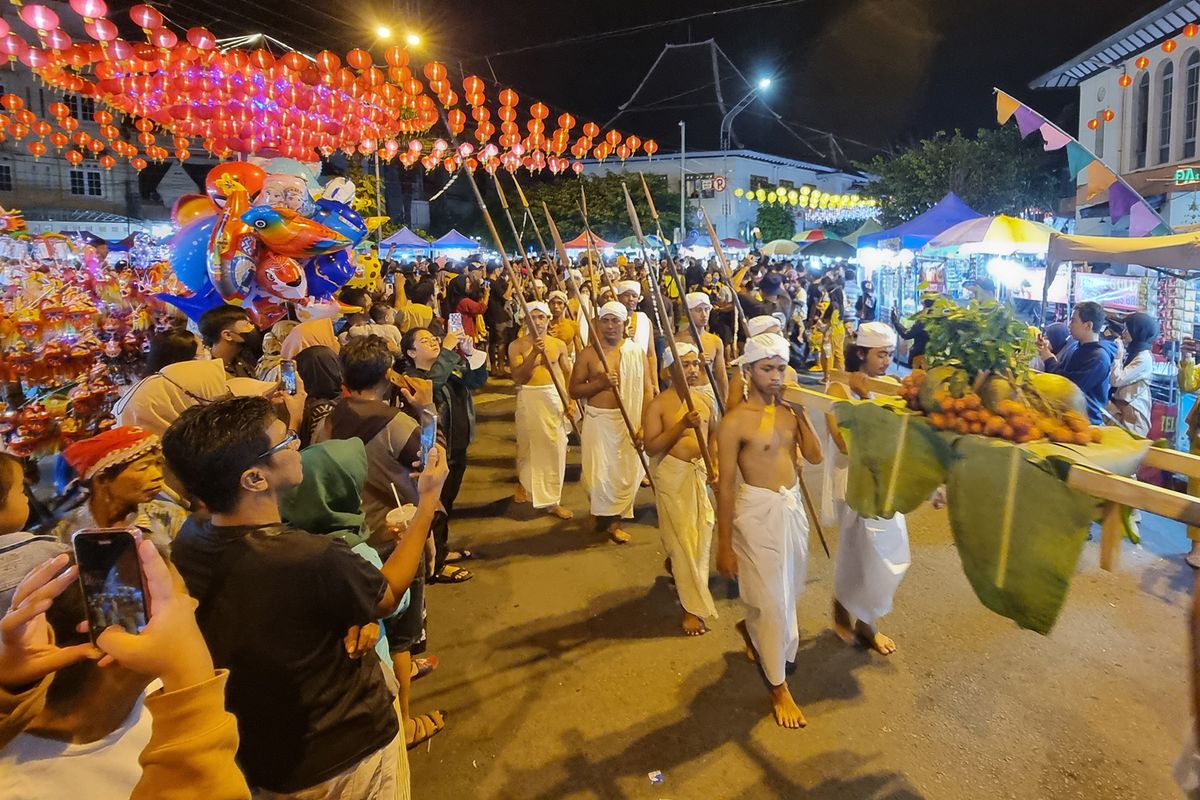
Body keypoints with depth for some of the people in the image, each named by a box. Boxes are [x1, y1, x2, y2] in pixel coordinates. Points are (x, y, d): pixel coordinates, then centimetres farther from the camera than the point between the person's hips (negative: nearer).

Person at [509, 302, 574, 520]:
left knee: (556, 448, 0)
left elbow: (568, 373, 9)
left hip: (555, 397, 2)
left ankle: (553, 500, 11)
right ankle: (523, 482, 42)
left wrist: (570, 399, -4)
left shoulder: (558, 345, 4)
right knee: (527, 445, 13)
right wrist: (534, 353, -20)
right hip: (529, 398, -1)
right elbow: (517, 377, -12)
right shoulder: (517, 346, -2)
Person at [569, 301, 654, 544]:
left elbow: (647, 391, 0)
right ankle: (602, 513, 29)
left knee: (627, 472, 3)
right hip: (598, 419, 0)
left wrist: (644, 425, -9)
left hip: (629, 421, 0)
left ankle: (614, 520, 23)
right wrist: (600, 383, -15)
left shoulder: (637, 352, 1)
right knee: (599, 472, 2)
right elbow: (574, 390, 2)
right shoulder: (589, 354, 1)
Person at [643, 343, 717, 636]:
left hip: (701, 471, 6)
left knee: (702, 531, 13)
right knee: (683, 537, -1)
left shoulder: (706, 400, 5)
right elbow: (651, 448, -16)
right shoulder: (659, 404, -12)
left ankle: (675, 565, 46)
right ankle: (693, 607, 10)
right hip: (673, 474, -5)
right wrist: (682, 425, -25)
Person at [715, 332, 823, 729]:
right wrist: (725, 545, -14)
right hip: (759, 512, -6)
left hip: (793, 507, 7)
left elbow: (814, 456, -1)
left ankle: (751, 628, 50)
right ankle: (779, 688, 20)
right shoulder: (736, 421, -16)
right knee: (772, 599, 3)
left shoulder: (788, 411, 3)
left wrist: (802, 412, -8)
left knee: (789, 591, 20)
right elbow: (725, 485, -15)